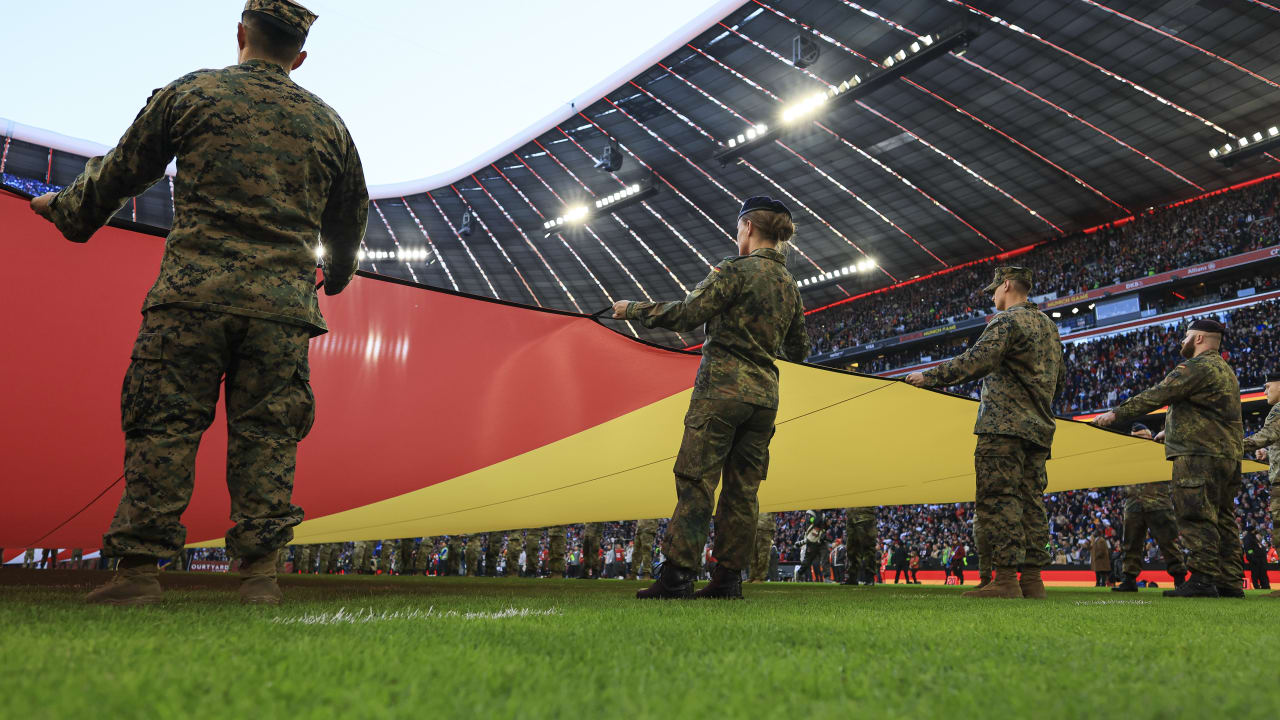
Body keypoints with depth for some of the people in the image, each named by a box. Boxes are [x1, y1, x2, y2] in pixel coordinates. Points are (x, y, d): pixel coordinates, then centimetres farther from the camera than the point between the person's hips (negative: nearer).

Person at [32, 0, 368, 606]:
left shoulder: (191, 93, 9)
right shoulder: (327, 123, 15)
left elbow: (121, 171, 16)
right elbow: (351, 216, 24)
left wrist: (64, 207, 34)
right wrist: (336, 275, 43)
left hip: (193, 290, -1)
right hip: (283, 302, 2)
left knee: (163, 426, 2)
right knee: (265, 434, 2)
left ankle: (139, 568, 2)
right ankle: (260, 571, 0)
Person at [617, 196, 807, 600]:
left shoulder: (737, 270, -7)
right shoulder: (790, 285, 15)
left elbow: (687, 314, -15)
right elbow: (798, 350, 21)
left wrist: (633, 309, -3)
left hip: (723, 388, -7)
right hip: (765, 396, 7)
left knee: (695, 481, -5)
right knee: (742, 488, 9)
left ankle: (677, 574, -6)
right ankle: (729, 577, 11)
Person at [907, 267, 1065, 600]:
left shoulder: (1007, 320, -6)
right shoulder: (1048, 324, 22)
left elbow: (976, 361, -19)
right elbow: (1061, 376, 27)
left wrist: (929, 376, -14)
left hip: (1005, 425, -9)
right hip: (1039, 428, 9)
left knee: (997, 499, -11)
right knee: (1030, 502, 7)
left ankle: (1006, 578, -15)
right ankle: (1032, 578, 7)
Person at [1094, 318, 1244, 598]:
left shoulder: (1198, 366, -10)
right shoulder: (1225, 370, 23)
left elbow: (1155, 396, -14)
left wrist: (1116, 414, -9)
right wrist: (1172, 430, 38)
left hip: (1199, 455, -10)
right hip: (1228, 455, 10)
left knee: (1196, 518, -11)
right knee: (1223, 520, 10)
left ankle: (1203, 580, -13)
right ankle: (1230, 583, 11)